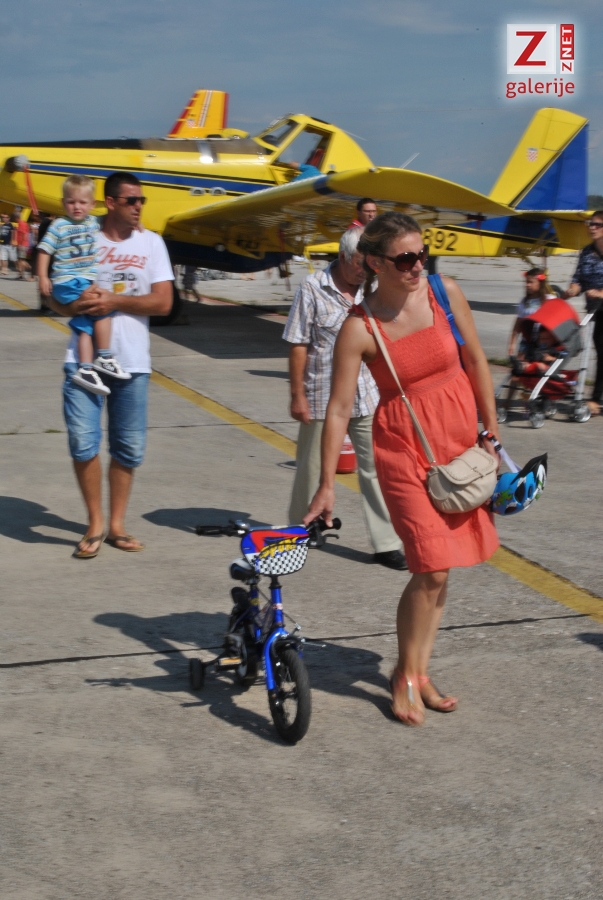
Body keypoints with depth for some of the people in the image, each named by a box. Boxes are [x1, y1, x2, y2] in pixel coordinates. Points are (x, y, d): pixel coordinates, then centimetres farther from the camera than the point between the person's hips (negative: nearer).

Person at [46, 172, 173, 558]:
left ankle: (117, 525, 21)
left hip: (132, 362, 1)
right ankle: (95, 525, 11)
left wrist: (114, 301, -13)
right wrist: (76, 304, -18)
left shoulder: (151, 243, 6)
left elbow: (163, 302, -3)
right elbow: (57, 298, 5)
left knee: (129, 447, 6)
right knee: (83, 442, -7)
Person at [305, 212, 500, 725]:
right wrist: (327, 485, -12)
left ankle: (420, 671, 23)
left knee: (439, 566, 9)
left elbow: (476, 361, 7)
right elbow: (338, 408, -12)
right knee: (432, 567, -10)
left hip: (460, 440, 4)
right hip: (404, 447, -4)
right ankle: (406, 675, 11)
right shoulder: (359, 327, -14)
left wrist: (491, 433, 9)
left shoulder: (446, 293, -5)